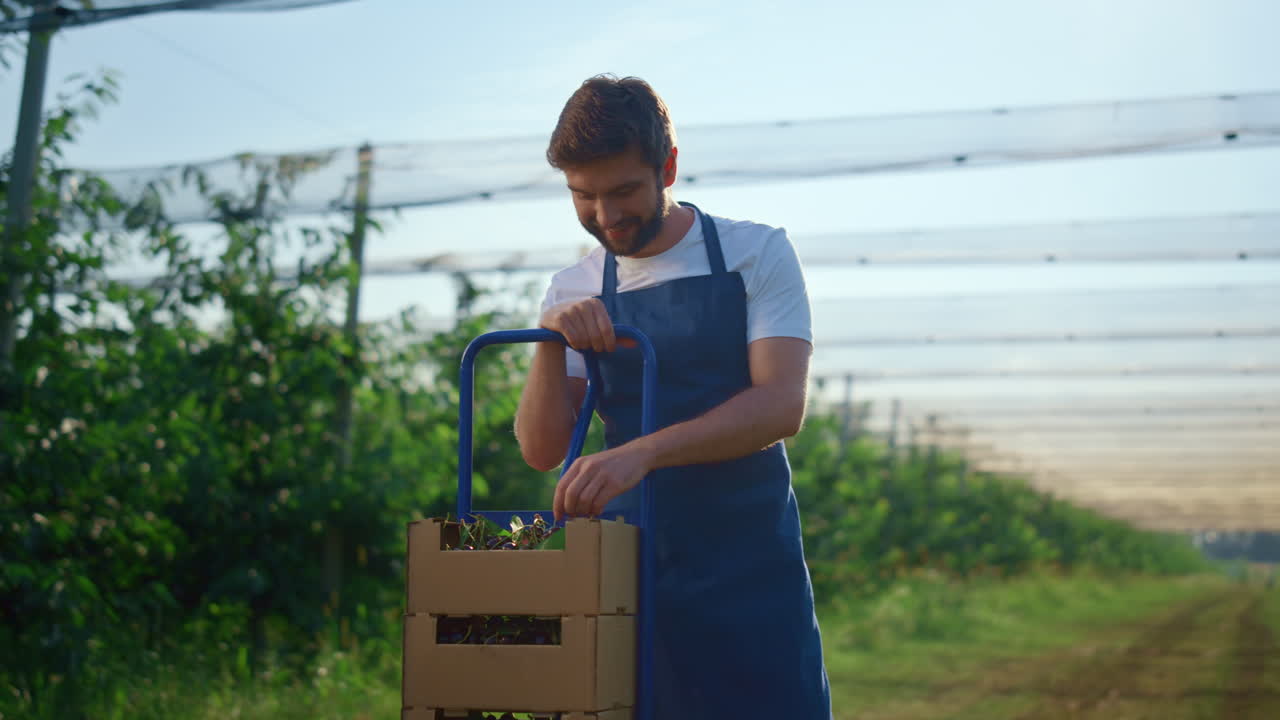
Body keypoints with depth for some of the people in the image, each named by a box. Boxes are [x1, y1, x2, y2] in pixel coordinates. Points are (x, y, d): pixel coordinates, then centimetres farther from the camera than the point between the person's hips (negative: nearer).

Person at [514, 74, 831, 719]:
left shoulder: (756, 254, -2)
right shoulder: (573, 292, 8)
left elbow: (782, 405, -15)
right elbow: (543, 450, 3)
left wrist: (641, 453, -27)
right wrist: (551, 340, -14)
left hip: (748, 566, -2)